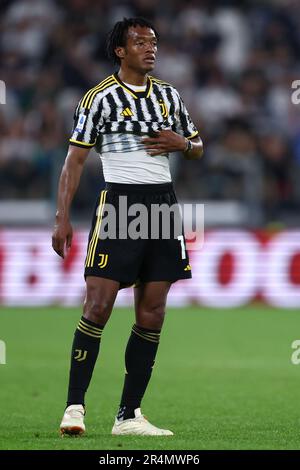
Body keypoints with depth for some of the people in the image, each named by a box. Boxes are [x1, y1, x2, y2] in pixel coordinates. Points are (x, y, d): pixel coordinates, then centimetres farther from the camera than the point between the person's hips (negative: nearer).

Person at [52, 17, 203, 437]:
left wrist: (182, 143, -1)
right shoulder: (101, 97, -2)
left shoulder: (169, 95, 14)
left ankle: (129, 415, 7)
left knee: (152, 314, 2)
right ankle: (74, 407, -8)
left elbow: (197, 148, 23)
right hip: (118, 202, -5)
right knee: (98, 305, -13)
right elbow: (75, 159, -2)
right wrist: (62, 218, -9)